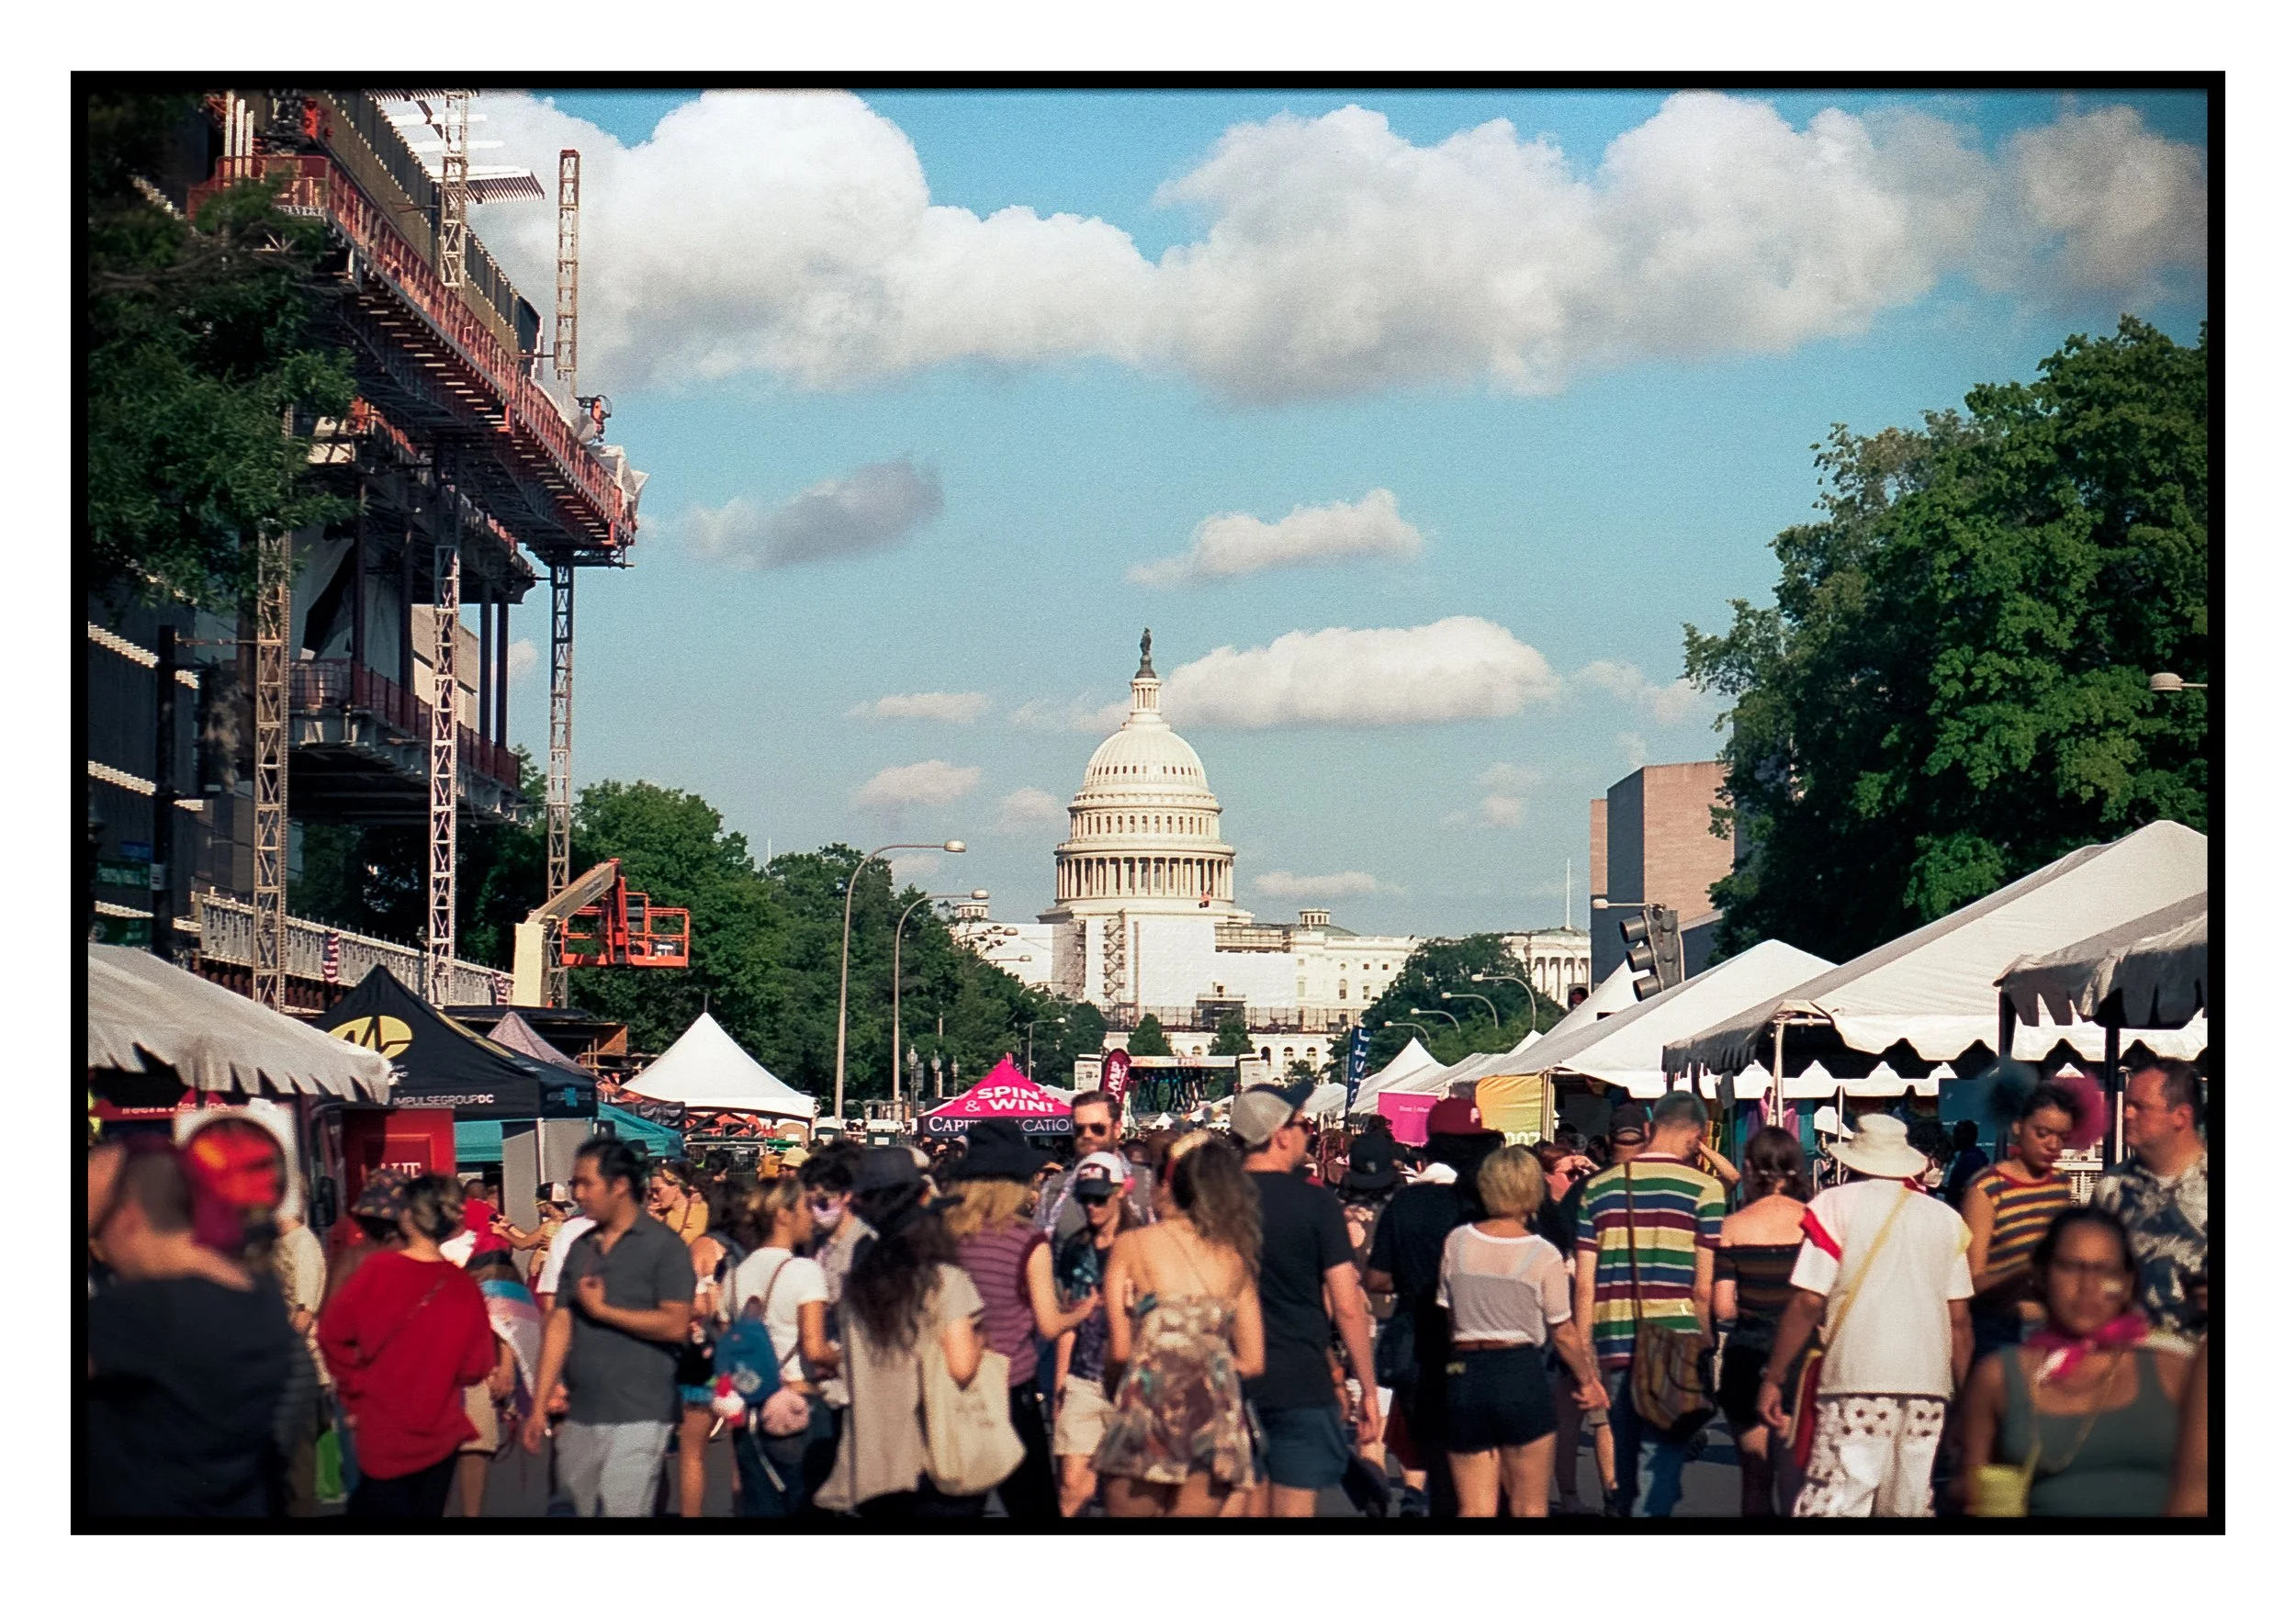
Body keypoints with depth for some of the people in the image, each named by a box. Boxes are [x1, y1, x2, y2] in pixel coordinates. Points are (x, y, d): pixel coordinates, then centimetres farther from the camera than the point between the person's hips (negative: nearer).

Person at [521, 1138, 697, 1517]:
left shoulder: (664, 1245, -6)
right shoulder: (581, 1248, 12)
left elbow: (675, 1326, -14)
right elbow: (559, 1325, 8)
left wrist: (601, 1309, -10)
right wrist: (539, 1406, 2)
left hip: (637, 1416, -6)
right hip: (580, 1416, 6)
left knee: (622, 1510, -12)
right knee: (579, 1508, 12)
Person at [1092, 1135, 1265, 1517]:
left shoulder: (1131, 1245, 6)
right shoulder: (1235, 1258, 16)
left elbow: (1120, 1349, -1)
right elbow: (1253, 1362, 15)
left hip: (1150, 1400, -3)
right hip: (1216, 1410, 3)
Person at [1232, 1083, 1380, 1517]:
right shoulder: (1314, 1202, -8)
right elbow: (1347, 1307, -9)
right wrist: (1368, 1390, 0)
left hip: (1234, 1383, 4)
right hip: (1300, 1383, -4)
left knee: (1249, 1506, 11)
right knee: (1294, 1509, -1)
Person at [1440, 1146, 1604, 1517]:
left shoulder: (1457, 1241, 2)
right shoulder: (1544, 1256, -5)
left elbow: (1446, 1313, 9)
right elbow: (1563, 1333, 2)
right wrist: (1589, 1381, 17)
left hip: (1462, 1372, 3)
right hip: (1521, 1375, -2)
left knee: (1474, 1510, 7)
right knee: (1529, 1508, 8)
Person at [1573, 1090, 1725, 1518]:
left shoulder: (1600, 1187, 9)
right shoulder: (1703, 1189, -3)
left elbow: (1584, 1284, 7)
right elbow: (1704, 1289, -6)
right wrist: (1706, 1347, 7)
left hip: (1615, 1343, 4)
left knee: (1621, 1453, 17)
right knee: (1661, 1460, -5)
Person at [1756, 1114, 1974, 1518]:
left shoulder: (1836, 1205, 2)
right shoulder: (1946, 1219, 13)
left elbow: (1808, 1303, -4)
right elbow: (1959, 1319, 13)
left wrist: (1773, 1378, 1)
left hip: (1858, 1380, -4)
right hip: (1928, 1386, 4)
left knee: (1832, 1503, -8)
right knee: (1911, 1506, 9)